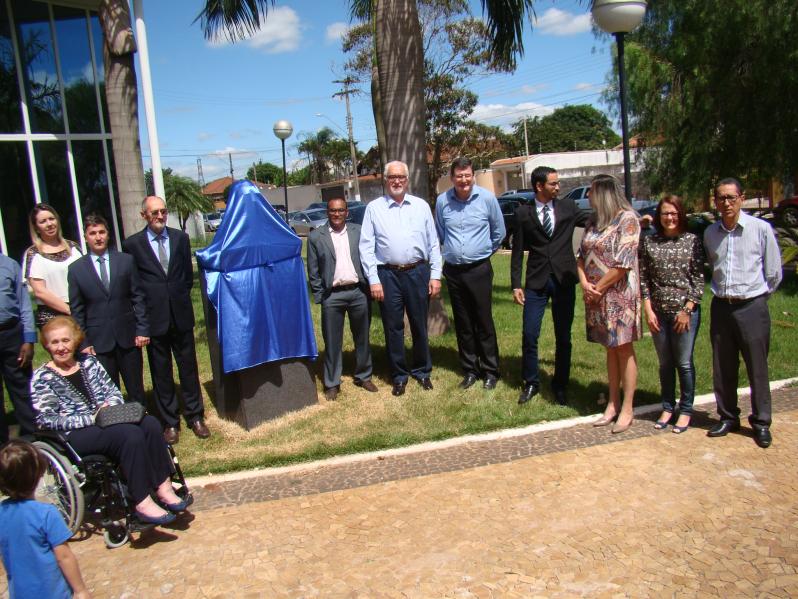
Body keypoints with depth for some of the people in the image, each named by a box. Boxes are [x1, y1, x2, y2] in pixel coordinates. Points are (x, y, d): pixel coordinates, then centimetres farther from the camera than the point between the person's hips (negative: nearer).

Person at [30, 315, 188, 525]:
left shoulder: (88, 361, 12)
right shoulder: (41, 377, -2)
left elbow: (114, 392, 13)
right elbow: (45, 420, -10)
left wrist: (109, 407, -11)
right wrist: (91, 418, -18)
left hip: (104, 420, 5)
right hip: (75, 435, -5)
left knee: (150, 423, -23)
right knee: (131, 434, -31)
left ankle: (163, 487, -18)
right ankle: (142, 503, -26)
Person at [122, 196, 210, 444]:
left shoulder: (180, 238, 5)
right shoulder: (132, 244, -3)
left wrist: (181, 297, 6)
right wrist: (143, 312, 0)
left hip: (181, 314, 2)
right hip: (154, 318, -2)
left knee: (188, 367, 10)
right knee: (161, 372, 7)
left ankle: (195, 417, 22)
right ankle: (169, 422, 19)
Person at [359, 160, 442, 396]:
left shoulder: (421, 206, 7)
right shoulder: (374, 208, 2)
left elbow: (433, 243, 7)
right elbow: (366, 246, -1)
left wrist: (435, 275, 2)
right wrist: (373, 280, -7)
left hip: (418, 272, 1)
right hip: (388, 275, -1)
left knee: (419, 325, 11)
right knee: (393, 328, 7)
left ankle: (422, 371, 28)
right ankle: (399, 375, 21)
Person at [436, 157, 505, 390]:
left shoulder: (487, 198, -7)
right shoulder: (442, 201, -1)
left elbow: (499, 232, 7)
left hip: (479, 269, -2)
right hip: (453, 271, 2)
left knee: (484, 322, 4)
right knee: (463, 324, 11)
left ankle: (490, 370, 16)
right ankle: (469, 369, 22)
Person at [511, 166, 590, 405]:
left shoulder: (568, 207, 6)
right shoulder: (523, 213, 2)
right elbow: (518, 251, 2)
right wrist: (516, 285, -3)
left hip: (564, 280, 1)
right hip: (536, 281, -1)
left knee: (563, 337, 8)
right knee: (529, 335, -1)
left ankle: (560, 386, 23)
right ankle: (531, 383, 18)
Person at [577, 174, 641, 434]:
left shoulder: (627, 219, -10)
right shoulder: (594, 222, 12)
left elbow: (624, 263, -16)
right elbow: (582, 256, 11)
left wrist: (598, 288, -12)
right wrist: (584, 283, -6)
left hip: (618, 295, -6)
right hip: (596, 297, 7)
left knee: (624, 349, 1)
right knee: (610, 349, 13)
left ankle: (627, 410, 9)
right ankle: (613, 405, 21)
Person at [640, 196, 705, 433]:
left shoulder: (692, 241, -3)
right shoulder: (649, 242, 3)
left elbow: (699, 279, -4)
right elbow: (643, 278, 3)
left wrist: (687, 310, -10)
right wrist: (648, 310, -3)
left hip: (685, 311, -2)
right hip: (658, 312, 2)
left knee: (684, 363, 6)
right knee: (665, 363, 13)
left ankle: (686, 410, 20)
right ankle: (667, 407, 27)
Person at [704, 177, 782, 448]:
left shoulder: (761, 229, -6)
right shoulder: (710, 233, 5)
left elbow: (774, 273, 0)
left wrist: (756, 296, 7)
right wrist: (723, 292, 12)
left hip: (752, 307, -3)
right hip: (721, 307, 4)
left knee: (757, 368, 4)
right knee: (723, 368, 10)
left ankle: (761, 422, 18)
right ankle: (728, 417, 25)